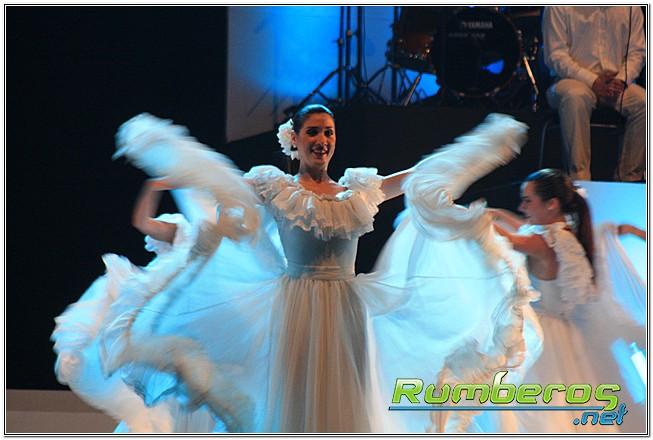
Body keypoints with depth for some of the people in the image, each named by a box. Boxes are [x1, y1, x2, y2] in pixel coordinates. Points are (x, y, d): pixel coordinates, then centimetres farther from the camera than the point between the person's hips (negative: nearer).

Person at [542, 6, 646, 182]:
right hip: (573, 80, -3)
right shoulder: (559, 8, -1)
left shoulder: (631, 8, 10)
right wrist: (592, 81, -18)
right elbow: (556, 55, -7)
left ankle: (629, 177, -17)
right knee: (575, 97, -39)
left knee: (645, 103, -27)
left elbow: (636, 51, 8)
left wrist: (621, 80, -12)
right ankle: (580, 177, -36)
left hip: (617, 83, 3)